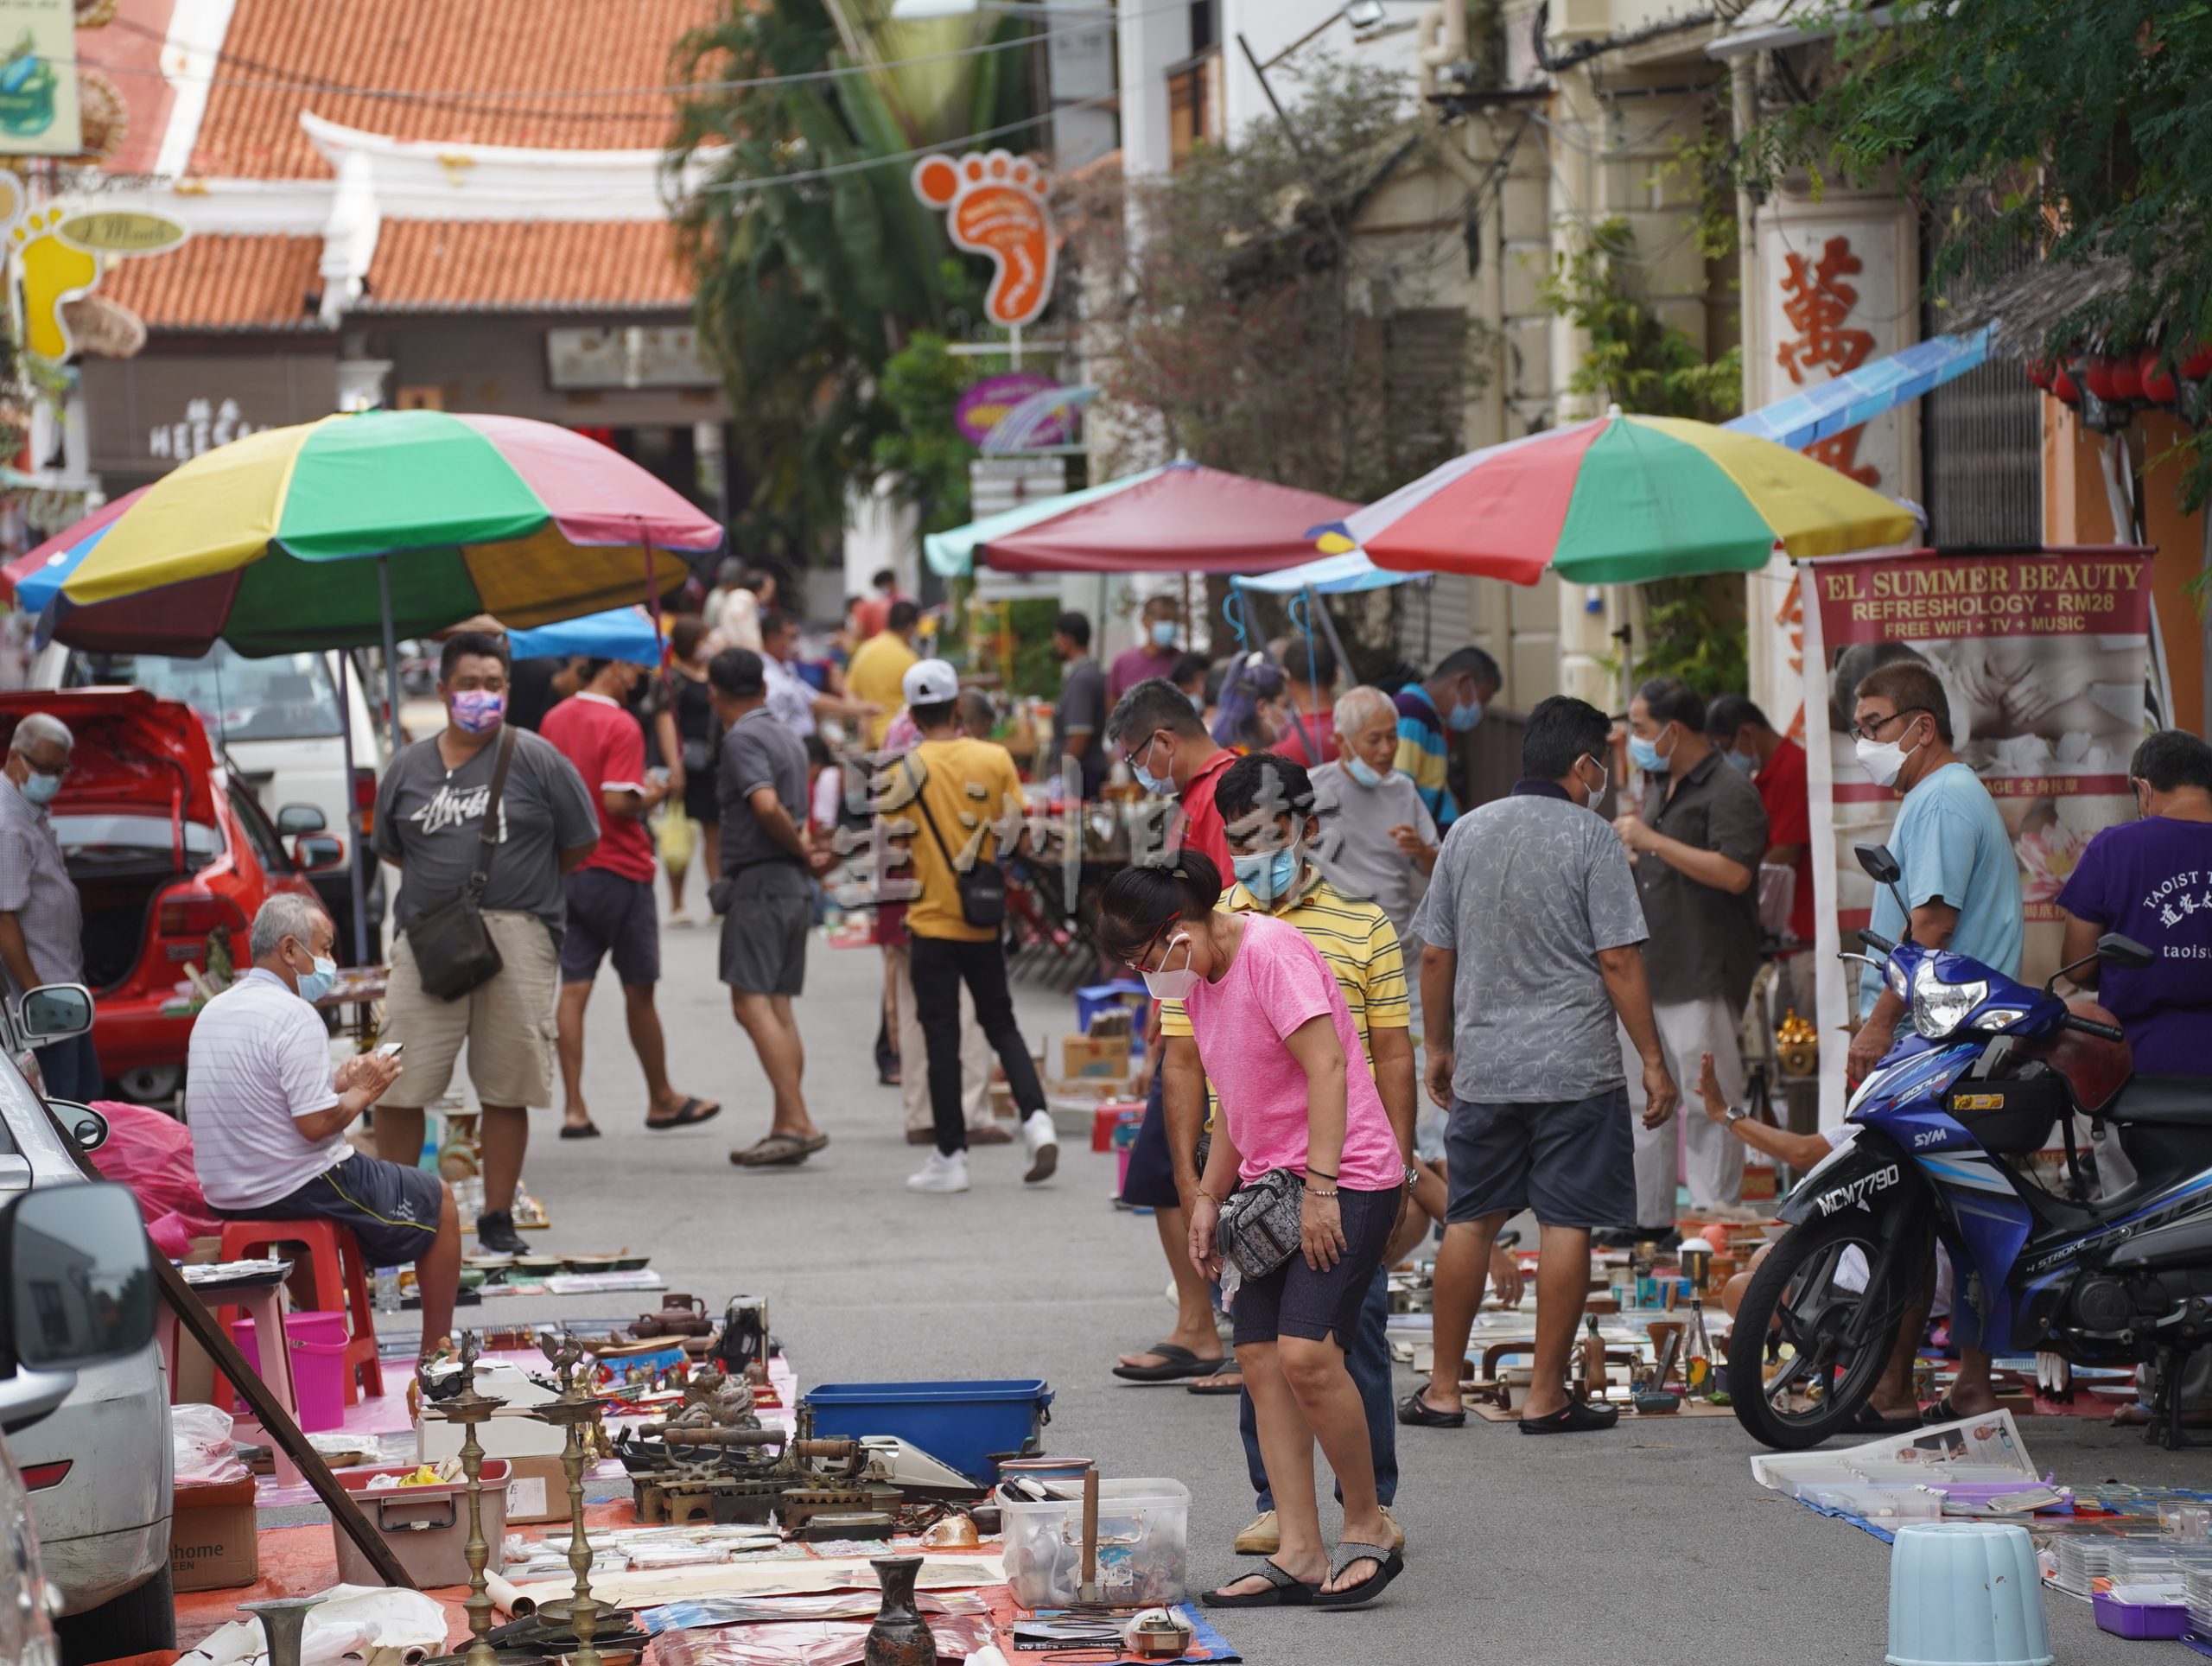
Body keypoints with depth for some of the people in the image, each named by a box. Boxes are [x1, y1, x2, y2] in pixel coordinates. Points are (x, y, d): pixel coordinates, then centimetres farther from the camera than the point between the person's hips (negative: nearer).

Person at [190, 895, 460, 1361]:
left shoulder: (213, 1012, 8)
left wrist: (337, 1081, 14)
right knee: (437, 1201, 9)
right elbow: (315, 1124, -24)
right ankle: (436, 1355, 16)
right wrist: (363, 1092, -6)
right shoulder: (295, 1016, -20)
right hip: (294, 1191, -9)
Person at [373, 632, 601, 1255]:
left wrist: (516, 879, 11)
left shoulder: (535, 759, 3)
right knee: (397, 1086, -3)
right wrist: (447, 879, 13)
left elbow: (581, 844, 7)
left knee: (506, 1087, 2)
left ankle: (497, 1220, 14)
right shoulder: (408, 768, 12)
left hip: (518, 939, -2)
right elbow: (390, 848, 22)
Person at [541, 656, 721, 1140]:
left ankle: (574, 1109, -1)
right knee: (639, 991, 8)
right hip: (618, 872, -6)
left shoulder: (555, 720, 7)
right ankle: (662, 1100, 21)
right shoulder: (620, 726, -16)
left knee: (573, 989, 3)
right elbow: (617, 801, -23)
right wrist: (650, 797, -5)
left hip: (567, 870, 6)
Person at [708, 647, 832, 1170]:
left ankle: (798, 1122, -20)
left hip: (758, 884, -9)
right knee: (778, 1007, 11)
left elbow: (766, 805, -25)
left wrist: (800, 851, -12)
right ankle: (784, 1127, 11)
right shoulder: (788, 737, 17)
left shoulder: (742, 739, -12)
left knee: (752, 1003, -11)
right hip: (795, 887, 9)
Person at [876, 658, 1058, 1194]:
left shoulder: (904, 772, -9)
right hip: (986, 924, 2)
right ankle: (1036, 1116, -1)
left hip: (931, 922, -2)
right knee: (1000, 1023, 17)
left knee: (942, 1037, 3)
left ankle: (951, 1155, 4)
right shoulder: (995, 759, -4)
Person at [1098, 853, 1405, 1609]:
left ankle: (1367, 1526, -3)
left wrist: (1320, 1189, -24)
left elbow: (1326, 1064, -21)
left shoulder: (1270, 951, -15)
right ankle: (1299, 1554, 0)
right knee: (1260, 1357, 0)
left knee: (1305, 1353, -19)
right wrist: (1209, 1195, 16)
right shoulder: (1201, 979, 13)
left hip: (1345, 1177, -10)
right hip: (1272, 1180, 10)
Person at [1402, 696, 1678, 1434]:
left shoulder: (1467, 832, 8)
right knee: (1567, 1223, 0)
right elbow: (1618, 961, -9)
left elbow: (1435, 955, 12)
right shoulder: (1590, 838, -7)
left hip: (1483, 1066, 5)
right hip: (1575, 1067, -5)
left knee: (1470, 1220, 10)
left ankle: (1443, 1390, 13)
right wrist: (1653, 1062, -4)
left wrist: (1437, 1047, 23)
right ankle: (1546, 1395, 1)